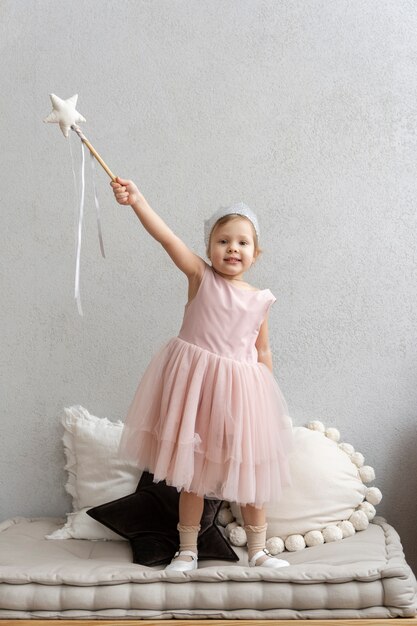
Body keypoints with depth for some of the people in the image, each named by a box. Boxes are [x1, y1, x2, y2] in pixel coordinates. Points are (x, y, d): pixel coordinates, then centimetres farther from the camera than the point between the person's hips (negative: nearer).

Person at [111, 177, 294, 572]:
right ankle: (187, 551, 24)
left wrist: (269, 397, 12)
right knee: (192, 472, 8)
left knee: (250, 472, 10)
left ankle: (257, 550, 26)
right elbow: (167, 238, -19)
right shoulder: (200, 276, -4)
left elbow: (263, 352, 11)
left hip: (242, 389, 2)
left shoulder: (260, 300, 4)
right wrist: (137, 200, -32)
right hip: (196, 382, -2)